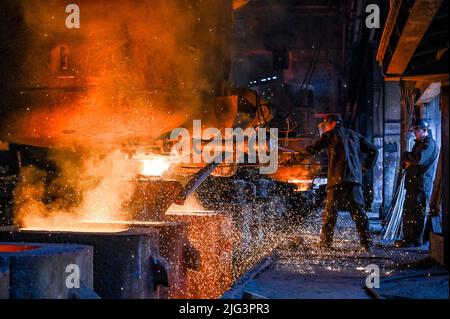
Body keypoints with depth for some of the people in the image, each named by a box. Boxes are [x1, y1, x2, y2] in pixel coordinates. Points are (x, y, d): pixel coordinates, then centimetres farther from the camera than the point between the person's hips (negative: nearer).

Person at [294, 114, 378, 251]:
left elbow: (313, 149, 1)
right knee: (358, 212, 6)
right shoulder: (354, 135, 24)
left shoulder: (331, 134, 8)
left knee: (330, 212, -3)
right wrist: (367, 166, 23)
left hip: (338, 178, -5)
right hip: (355, 178, 5)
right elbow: (373, 150, 23)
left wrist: (298, 156, 14)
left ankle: (325, 244, -6)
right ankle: (367, 243, 0)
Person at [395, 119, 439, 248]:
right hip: (413, 183, 10)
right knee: (407, 212, 12)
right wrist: (407, 162, 2)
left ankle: (416, 241, -4)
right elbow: (408, 161, 26)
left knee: (417, 213, -7)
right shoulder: (418, 143, 22)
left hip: (422, 185, -10)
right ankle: (408, 238, 19)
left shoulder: (430, 144, -9)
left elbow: (419, 159, -23)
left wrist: (407, 155, -5)